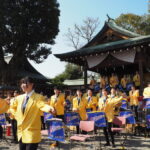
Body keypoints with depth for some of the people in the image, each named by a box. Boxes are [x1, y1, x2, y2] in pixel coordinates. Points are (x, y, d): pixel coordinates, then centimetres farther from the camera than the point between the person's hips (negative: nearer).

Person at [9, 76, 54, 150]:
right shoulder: (19, 98, 8)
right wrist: (17, 116, 11)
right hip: (21, 131, 6)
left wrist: (49, 108, -50)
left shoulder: (38, 97, -9)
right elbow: (12, 108, 26)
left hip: (32, 132, -6)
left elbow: (42, 105, -29)